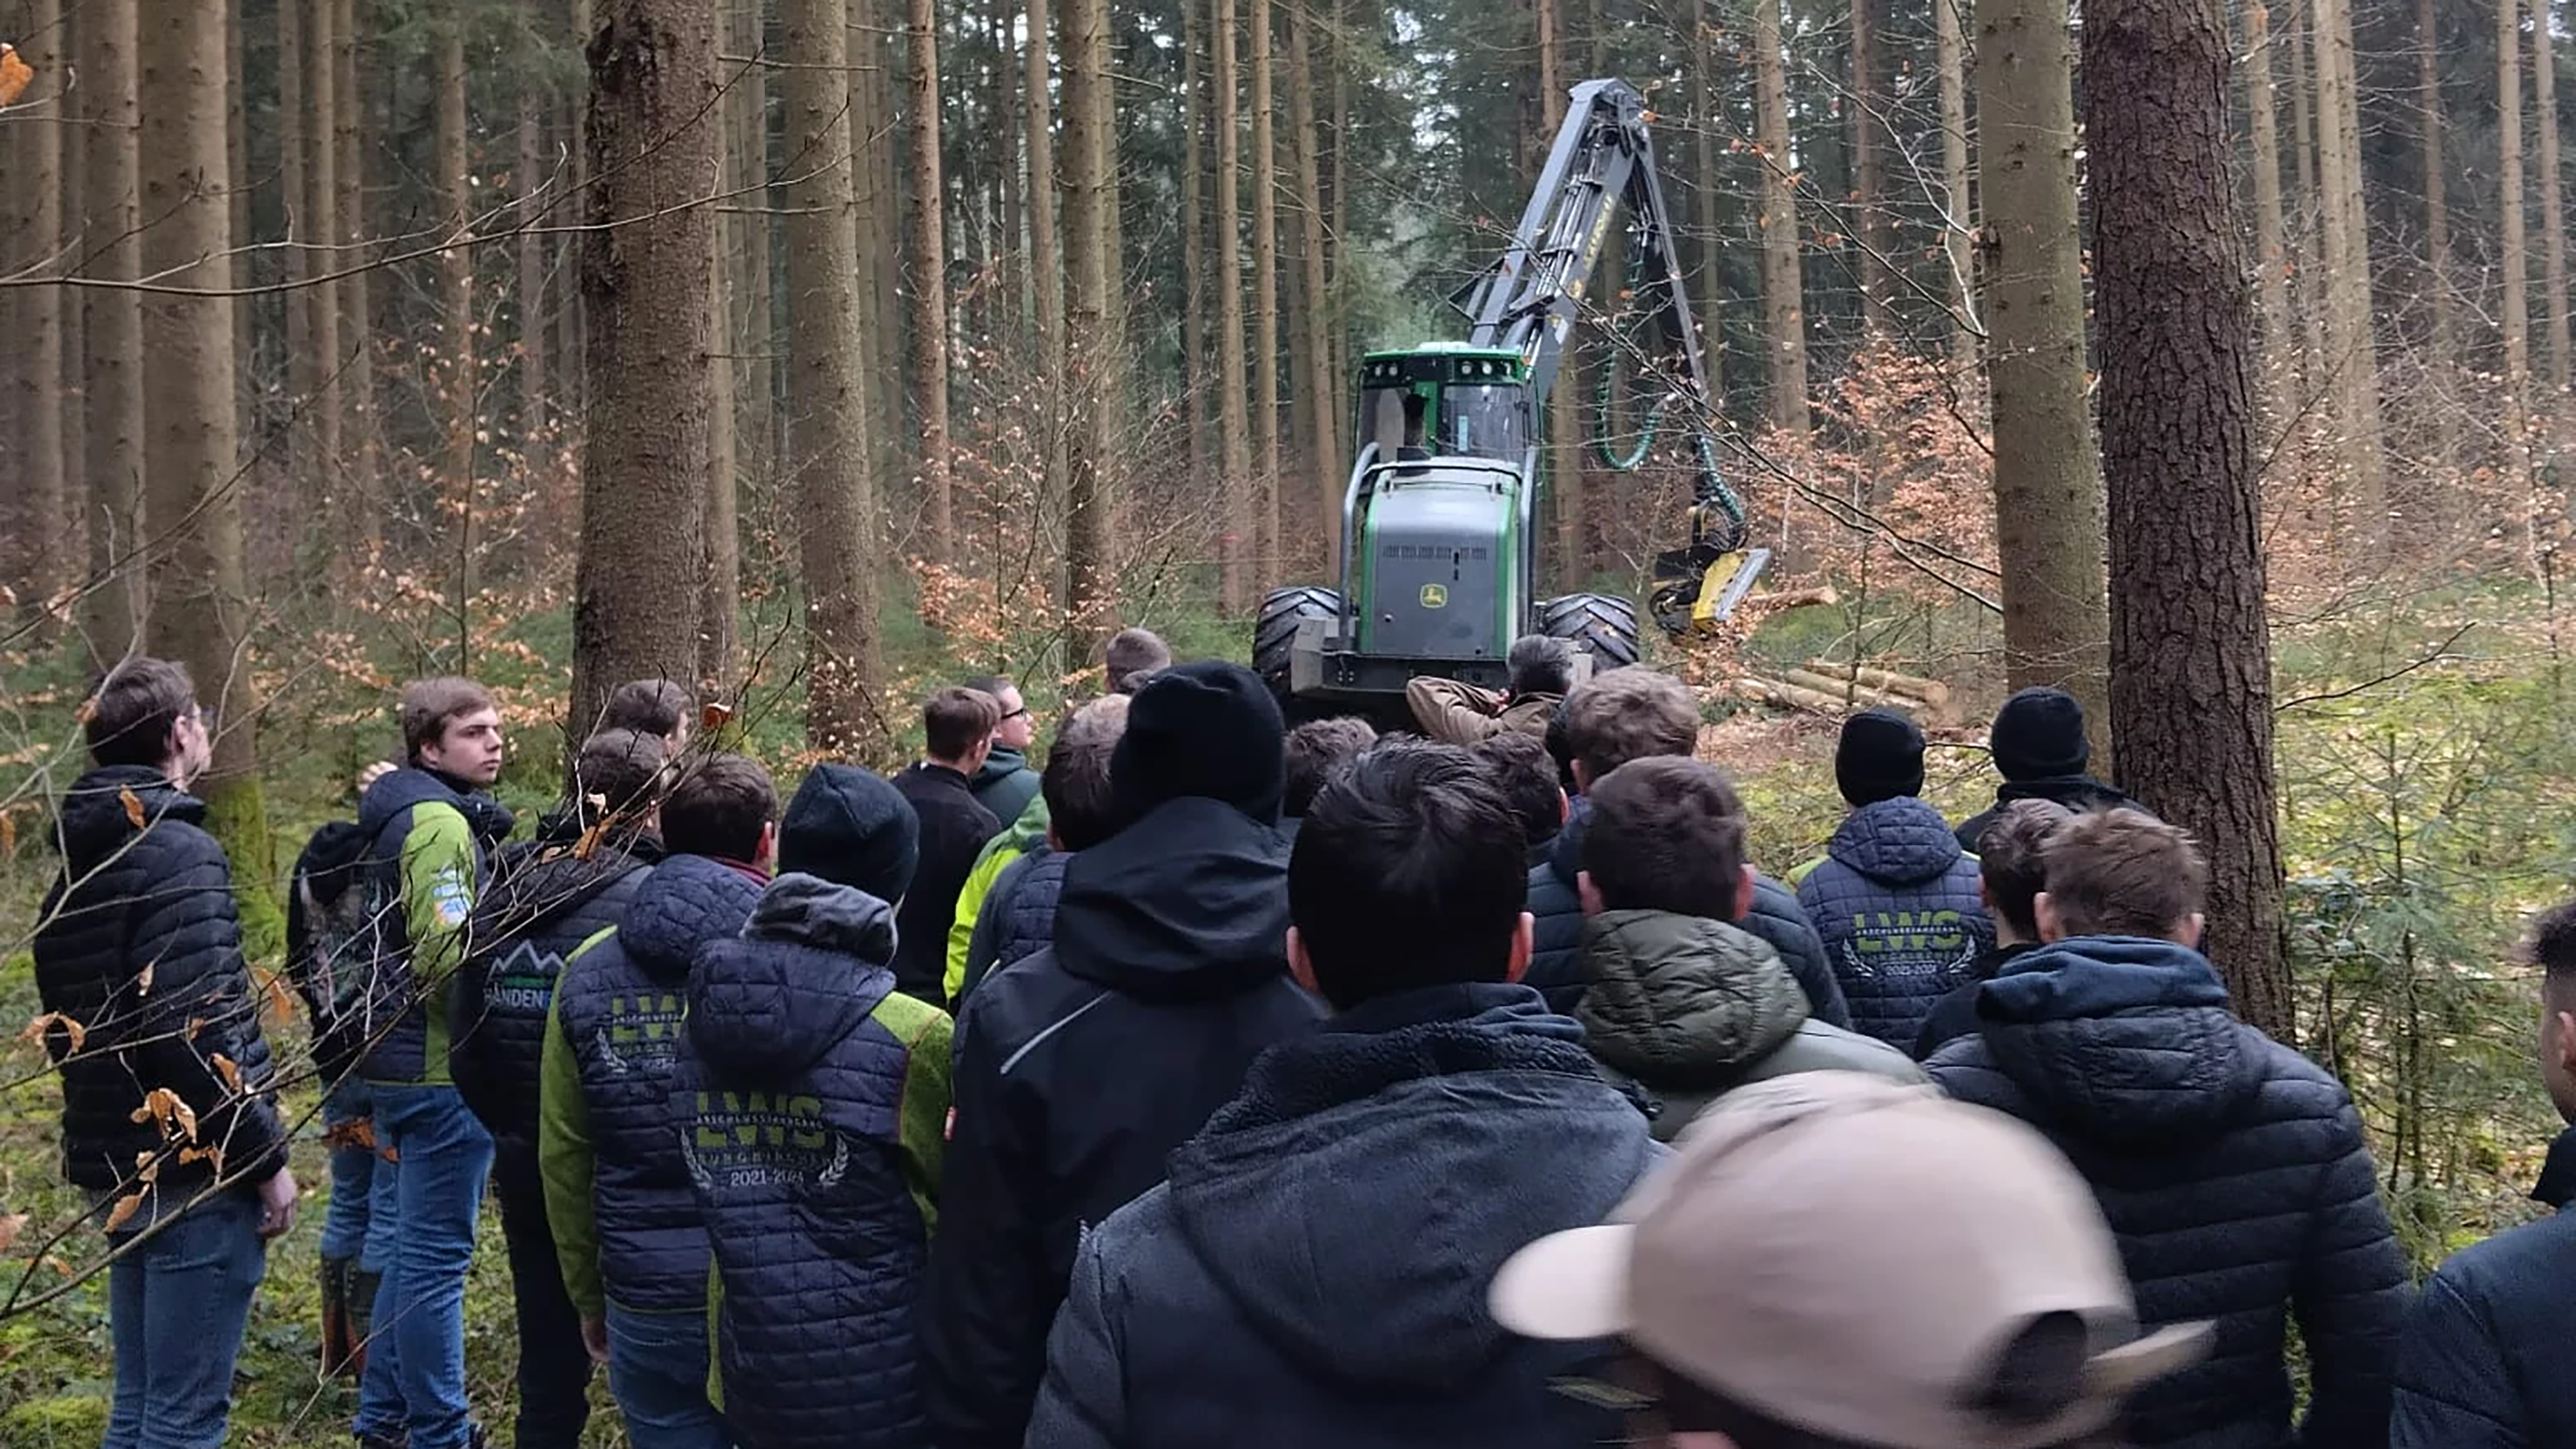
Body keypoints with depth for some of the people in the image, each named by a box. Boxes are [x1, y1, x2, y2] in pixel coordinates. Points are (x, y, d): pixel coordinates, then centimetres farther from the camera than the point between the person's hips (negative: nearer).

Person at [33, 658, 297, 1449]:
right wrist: (264, 1158, -15)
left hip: (123, 1164, 9)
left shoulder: (80, 861, 14)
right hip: (193, 1166, -9)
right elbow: (196, 1032, -21)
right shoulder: (178, 853, -15)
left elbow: (65, 1023, 19)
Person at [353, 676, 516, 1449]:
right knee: (436, 1255, -3)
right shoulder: (442, 823, -16)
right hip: (441, 1067, -11)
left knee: (404, 1245, 18)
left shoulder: (410, 813, 16)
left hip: (398, 1061, 11)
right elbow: (448, 955, -25)